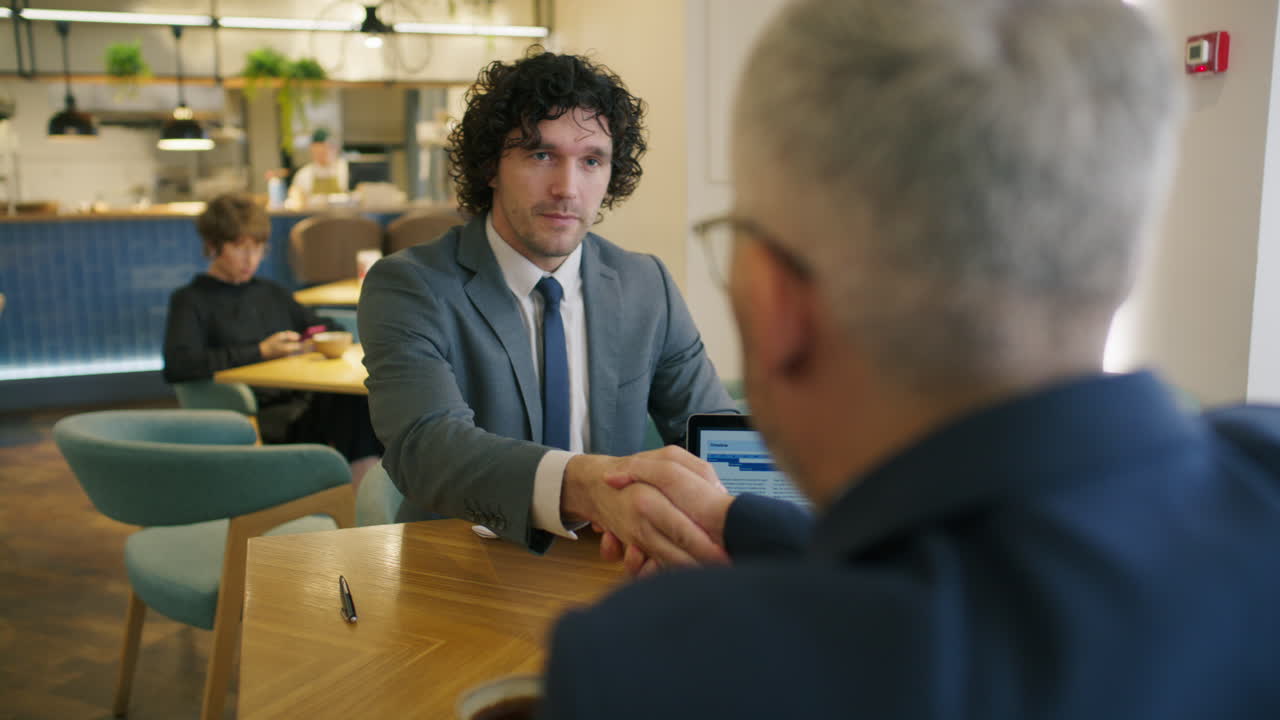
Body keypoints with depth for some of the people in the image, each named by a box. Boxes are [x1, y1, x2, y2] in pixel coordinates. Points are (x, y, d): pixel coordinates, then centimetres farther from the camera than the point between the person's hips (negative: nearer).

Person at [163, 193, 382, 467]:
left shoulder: (272, 293, 26)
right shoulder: (191, 300, 9)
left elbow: (332, 330, 32)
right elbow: (176, 366, -9)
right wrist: (260, 352, -9)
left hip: (304, 401, 6)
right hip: (262, 419, -6)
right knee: (354, 404, -35)